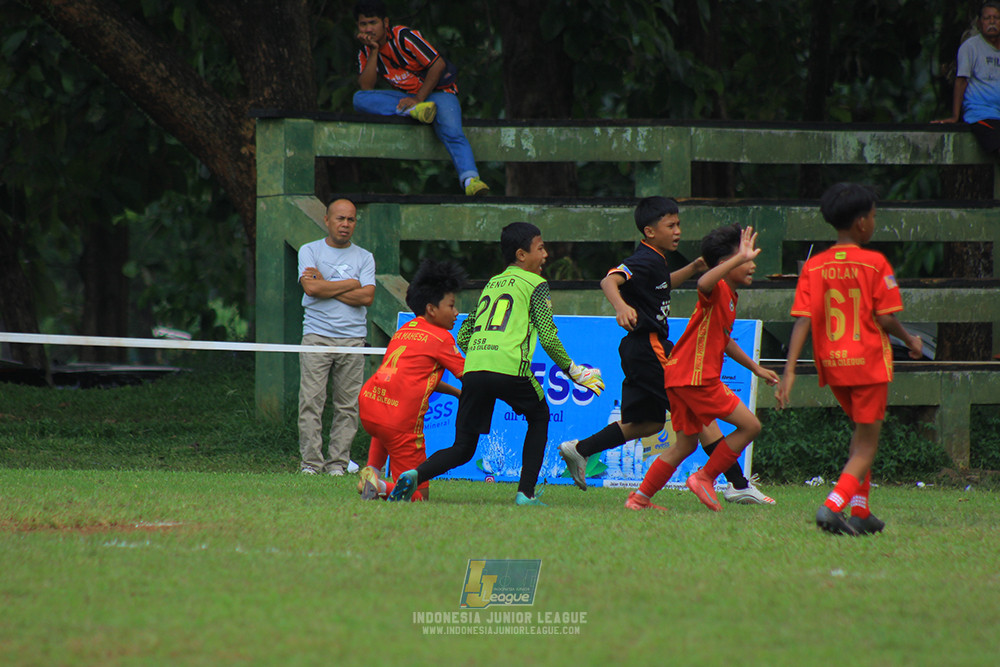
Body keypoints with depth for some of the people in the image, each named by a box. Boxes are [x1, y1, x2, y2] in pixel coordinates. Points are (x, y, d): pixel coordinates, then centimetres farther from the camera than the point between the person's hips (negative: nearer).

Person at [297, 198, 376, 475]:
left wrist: (326, 286, -4)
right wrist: (351, 285, -1)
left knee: (348, 405, -2)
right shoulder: (310, 251, 9)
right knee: (311, 401, -9)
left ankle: (338, 462, 2)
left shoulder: (364, 258, 13)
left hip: (352, 338, 2)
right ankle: (311, 462, -6)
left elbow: (367, 297, -1)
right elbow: (310, 288, -7)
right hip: (316, 335, -2)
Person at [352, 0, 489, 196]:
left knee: (451, 132, -34)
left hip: (437, 91, -5)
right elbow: (366, 88, -10)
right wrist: (374, 51, -15)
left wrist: (419, 99, -19)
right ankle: (414, 111, -31)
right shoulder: (365, 52, 3)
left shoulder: (404, 37, -13)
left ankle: (470, 181, -47)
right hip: (406, 98, 5)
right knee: (360, 99, -18)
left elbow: (438, 64, -15)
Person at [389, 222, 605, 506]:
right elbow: (548, 337, 0)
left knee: (463, 449, 9)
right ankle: (525, 493, 15)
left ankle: (416, 474, -19)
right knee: (539, 417, 24)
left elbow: (463, 336, 25)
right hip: (510, 369, -5)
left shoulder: (491, 284, 26)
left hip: (473, 369, 5)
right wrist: (574, 372, 10)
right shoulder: (535, 284, 9)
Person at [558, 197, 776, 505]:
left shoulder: (655, 260, 15)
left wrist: (692, 269, 24)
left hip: (640, 351, 10)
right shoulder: (644, 261, -15)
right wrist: (621, 306, -51)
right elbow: (609, 281, -31)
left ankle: (579, 449, 15)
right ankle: (738, 484, -5)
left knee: (648, 422, 16)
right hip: (650, 346, -10)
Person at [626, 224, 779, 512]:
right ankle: (705, 478, 1)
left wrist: (755, 368, 37)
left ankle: (639, 498, 20)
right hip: (695, 376, -10)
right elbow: (704, 283, -40)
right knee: (750, 425, -7)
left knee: (686, 444, 17)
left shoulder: (730, 297, 19)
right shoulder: (717, 290, -13)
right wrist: (740, 258, -47)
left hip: (681, 377, 10)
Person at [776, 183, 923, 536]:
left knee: (861, 433, 26)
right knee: (866, 445, 1)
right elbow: (885, 318, -12)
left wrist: (789, 371, -9)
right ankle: (832, 505, -21)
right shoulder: (875, 263, -11)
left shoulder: (814, 266, 0)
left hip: (831, 363, 5)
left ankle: (860, 512, 23)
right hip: (868, 361, -5)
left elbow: (802, 320, -7)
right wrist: (911, 340, 7)